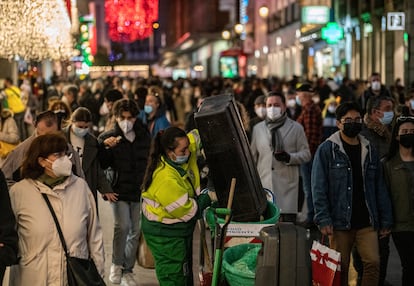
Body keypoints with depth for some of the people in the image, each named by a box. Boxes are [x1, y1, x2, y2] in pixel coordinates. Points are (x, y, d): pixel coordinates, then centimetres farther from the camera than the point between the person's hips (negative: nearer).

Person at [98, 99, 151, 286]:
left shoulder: (144, 136, 7)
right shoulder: (108, 137, -1)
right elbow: (101, 165, -4)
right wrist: (106, 147, -19)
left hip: (140, 191, 3)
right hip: (119, 190, -3)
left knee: (135, 231, 6)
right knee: (122, 226, -20)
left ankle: (127, 270, 19)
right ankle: (116, 265, 1)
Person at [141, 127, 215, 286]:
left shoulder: (183, 157, -7)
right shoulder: (166, 179, -33)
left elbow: (196, 136, 10)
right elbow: (186, 210, -25)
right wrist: (208, 198, -12)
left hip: (179, 230, 10)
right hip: (165, 235, -10)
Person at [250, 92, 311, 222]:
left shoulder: (296, 128, 8)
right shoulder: (258, 128, 15)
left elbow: (306, 154, 6)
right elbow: (252, 157, 18)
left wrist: (289, 158, -13)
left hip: (287, 184, -2)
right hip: (264, 184, 2)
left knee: (289, 219, -7)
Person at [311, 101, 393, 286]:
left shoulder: (369, 151, 12)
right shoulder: (326, 150, 0)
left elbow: (380, 188, 14)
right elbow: (319, 188, -5)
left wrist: (385, 220, 9)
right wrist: (323, 219, -13)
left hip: (367, 222, 3)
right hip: (339, 223, -3)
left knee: (373, 263, -8)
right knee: (340, 269, 3)